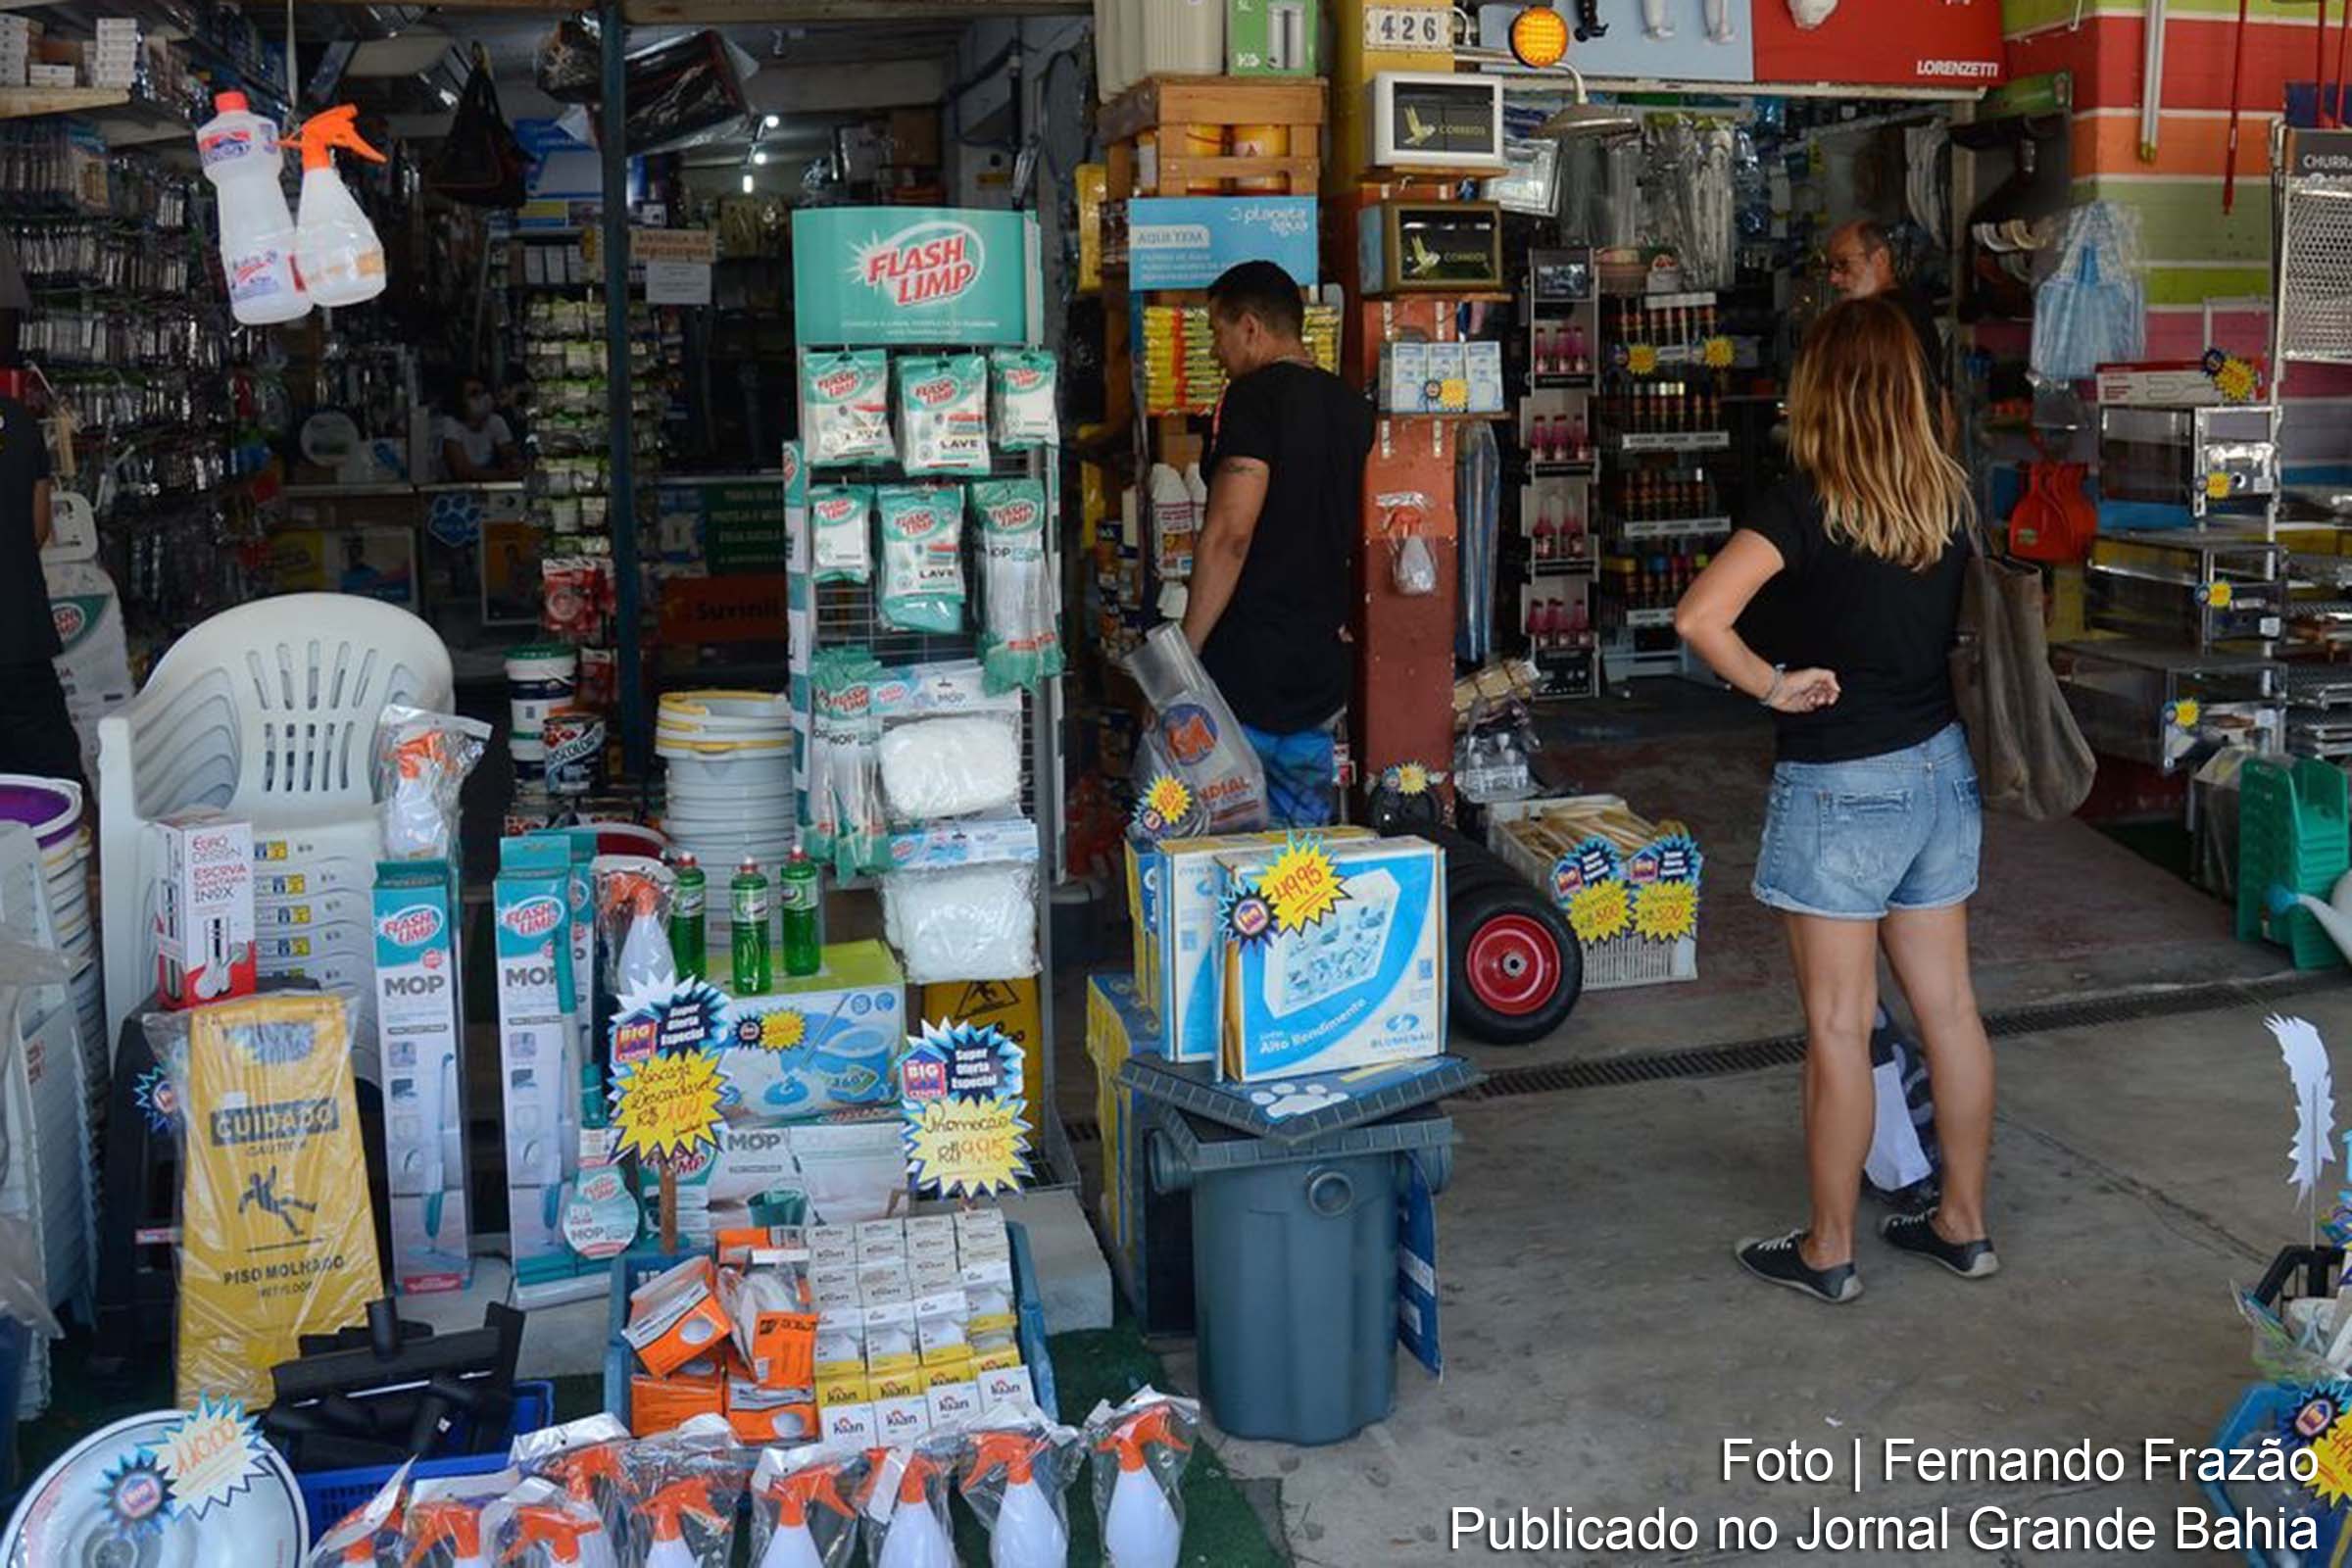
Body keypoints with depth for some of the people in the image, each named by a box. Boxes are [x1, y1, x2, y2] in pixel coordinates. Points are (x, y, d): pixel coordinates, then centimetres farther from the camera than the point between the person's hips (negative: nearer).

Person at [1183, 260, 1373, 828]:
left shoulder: (1254, 398, -11)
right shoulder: (1350, 407, 12)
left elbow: (1230, 534, -19)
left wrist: (1185, 652, -15)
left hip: (1247, 672, -8)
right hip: (1322, 669, 8)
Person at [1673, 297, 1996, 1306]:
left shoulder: (1807, 506, -16)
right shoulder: (1950, 498, 2)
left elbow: (1700, 616, -26)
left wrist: (1773, 686, -13)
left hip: (1840, 786, -6)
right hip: (1940, 769, 6)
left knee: (1838, 1026, 3)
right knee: (1949, 1006, 14)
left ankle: (1828, 1251, 15)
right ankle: (1964, 1223, 28)